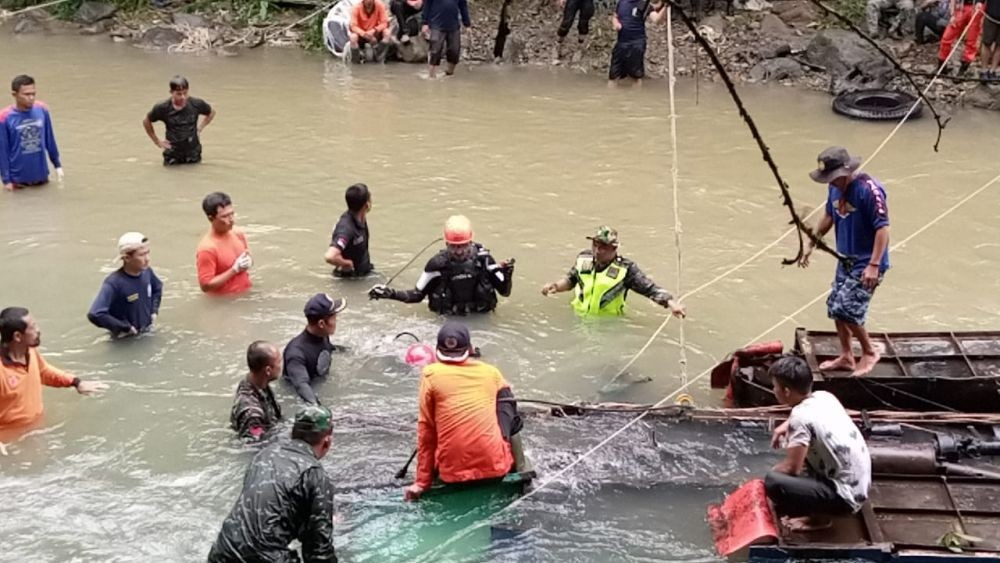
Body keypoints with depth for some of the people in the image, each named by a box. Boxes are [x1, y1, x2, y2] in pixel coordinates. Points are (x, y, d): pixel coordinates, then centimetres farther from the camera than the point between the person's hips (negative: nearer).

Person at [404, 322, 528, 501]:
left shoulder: (430, 374, -2)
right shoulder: (491, 372, 4)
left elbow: (426, 431, 1)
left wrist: (422, 482, 6)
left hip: (452, 474, 0)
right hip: (495, 468, 0)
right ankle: (520, 468, 22)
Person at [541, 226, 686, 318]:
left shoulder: (625, 268, -11)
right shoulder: (584, 259, 3)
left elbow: (650, 289, -14)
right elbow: (571, 280, 22)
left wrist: (671, 303, -27)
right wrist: (555, 286, 5)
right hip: (578, 318, 3)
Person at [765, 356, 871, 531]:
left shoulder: (801, 417, -22)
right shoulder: (824, 397, 3)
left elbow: (792, 468, -21)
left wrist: (771, 473, 0)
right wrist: (787, 424, 14)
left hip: (845, 496, -9)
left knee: (773, 482, -24)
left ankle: (818, 516, -2)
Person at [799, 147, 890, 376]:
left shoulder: (869, 190, -24)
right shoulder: (835, 187, 0)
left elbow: (883, 228, -24)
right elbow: (828, 217, 17)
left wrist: (874, 265, -29)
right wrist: (811, 246, 20)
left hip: (866, 264, -8)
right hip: (845, 260, 8)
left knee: (846, 309, -12)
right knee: (835, 307, 11)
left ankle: (869, 352, 10)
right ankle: (846, 356, 29)